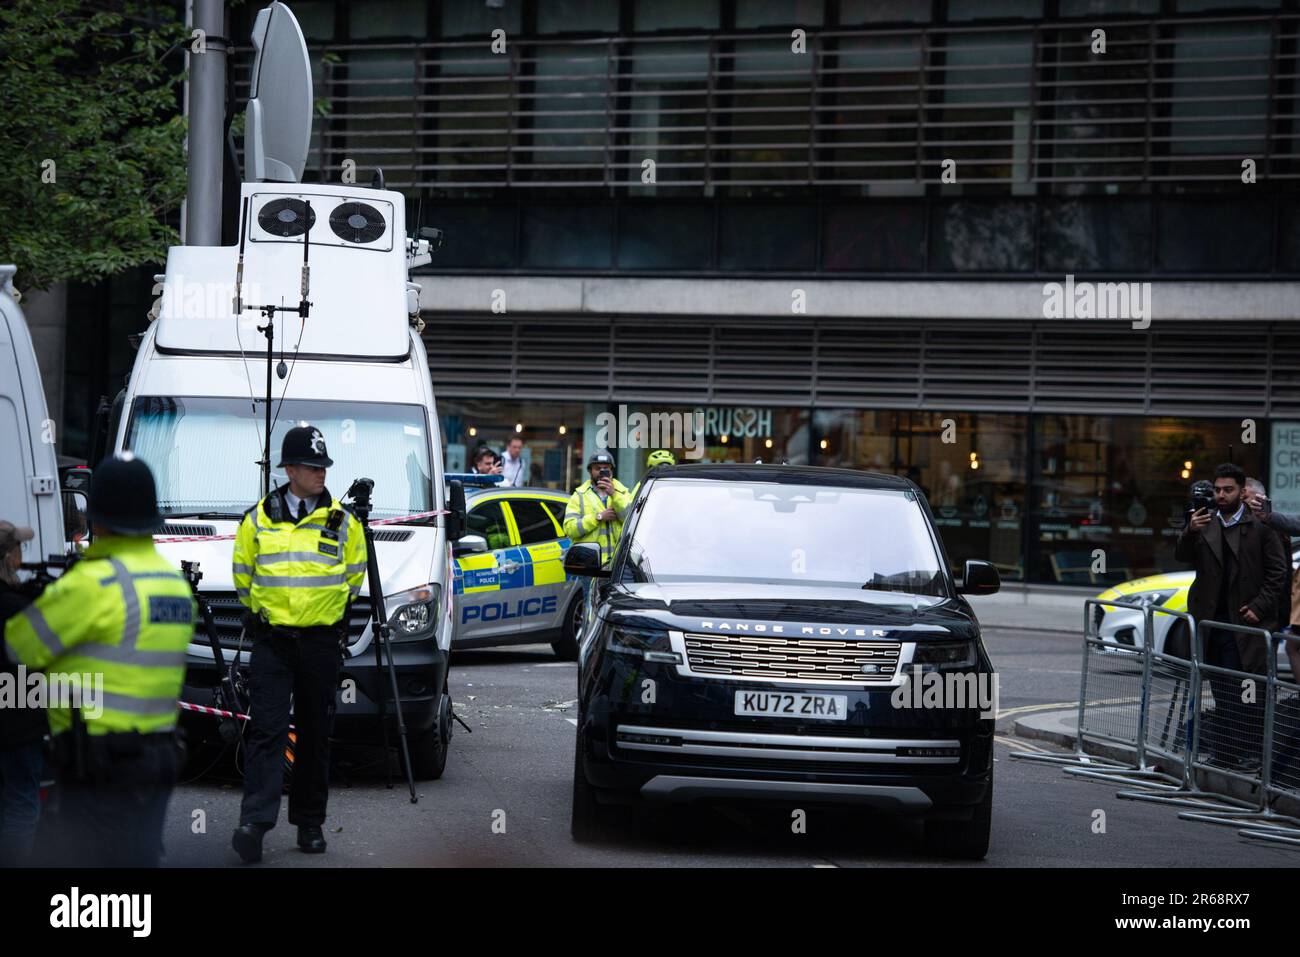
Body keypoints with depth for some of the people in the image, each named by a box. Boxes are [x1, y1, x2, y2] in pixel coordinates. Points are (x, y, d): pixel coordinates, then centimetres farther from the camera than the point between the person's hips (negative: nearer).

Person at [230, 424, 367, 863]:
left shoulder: (343, 521, 4)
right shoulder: (258, 519, 2)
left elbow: (353, 578, 15)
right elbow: (242, 575, 14)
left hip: (322, 642, 1)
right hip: (271, 642, -1)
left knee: (316, 735, 7)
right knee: (268, 730, -11)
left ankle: (310, 822, 16)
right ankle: (255, 821, -18)